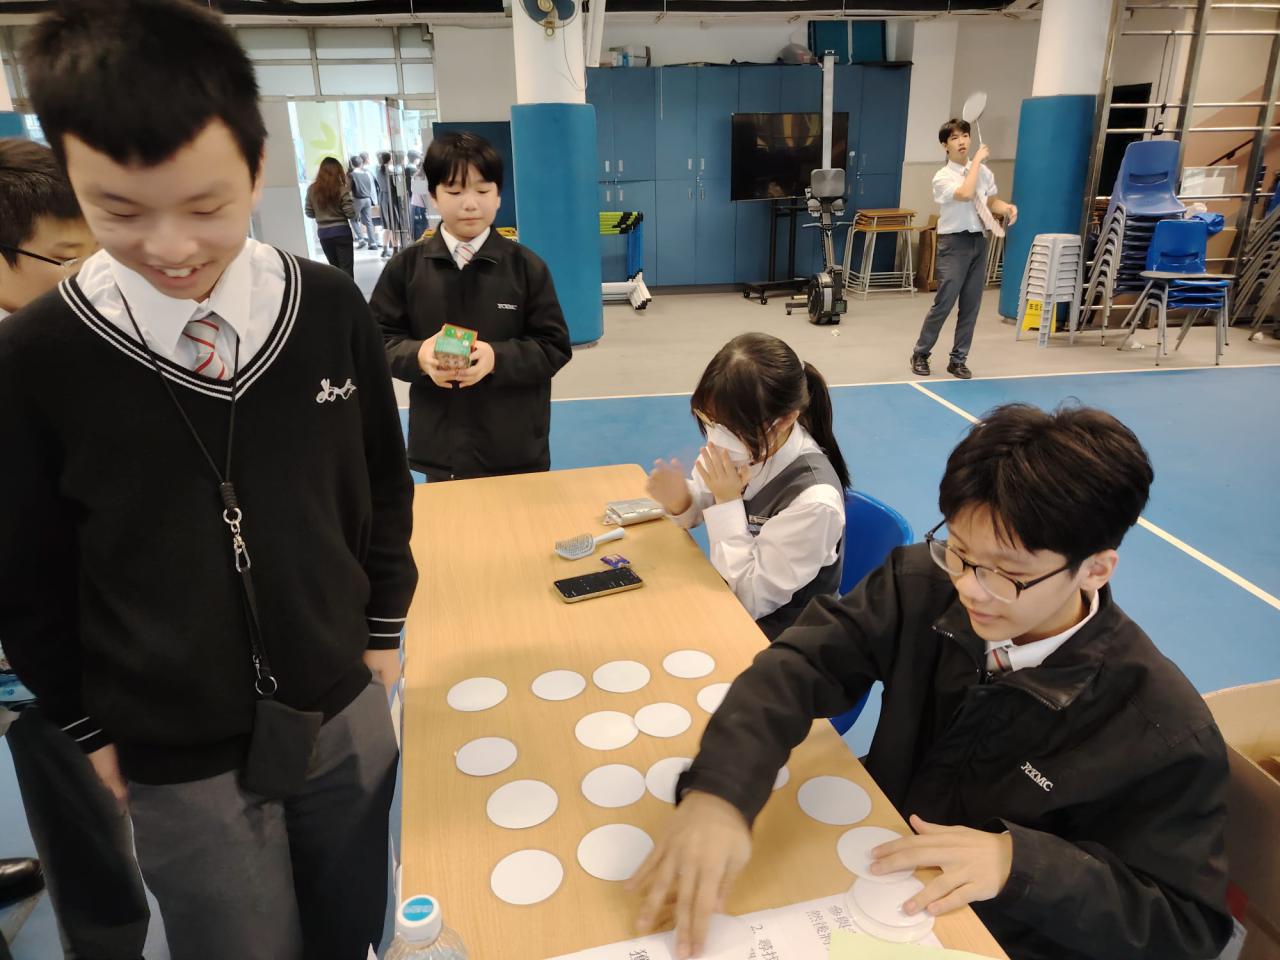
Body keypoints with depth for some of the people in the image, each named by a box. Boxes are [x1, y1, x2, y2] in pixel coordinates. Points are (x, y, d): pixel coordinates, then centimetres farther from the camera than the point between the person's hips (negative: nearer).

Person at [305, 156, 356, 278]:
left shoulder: (312, 189, 1)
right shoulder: (341, 189, -10)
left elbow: (309, 213, 7)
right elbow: (351, 214, -12)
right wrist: (351, 199, 6)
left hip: (323, 234, 4)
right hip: (341, 232, -4)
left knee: (335, 268, 18)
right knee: (346, 269, -1)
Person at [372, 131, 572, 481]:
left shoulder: (526, 265, -2)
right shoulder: (406, 266, 1)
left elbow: (554, 347, -3)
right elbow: (378, 340, 4)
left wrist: (497, 358, -21)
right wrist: (418, 355, -18)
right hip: (440, 449, 1)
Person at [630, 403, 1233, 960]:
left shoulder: (1165, 732, -22)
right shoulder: (921, 585, -15)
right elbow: (802, 663, -21)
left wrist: (1021, 862, -31)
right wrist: (720, 792, -39)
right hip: (869, 867, 2)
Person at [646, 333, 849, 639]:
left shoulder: (814, 500, -31)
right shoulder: (742, 446, -15)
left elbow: (750, 602, -23)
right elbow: (703, 510, 5)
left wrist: (727, 502, -28)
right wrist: (680, 501, -18)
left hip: (777, 636, -5)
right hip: (725, 594, 6)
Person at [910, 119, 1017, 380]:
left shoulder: (984, 171, 10)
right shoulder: (942, 177, -9)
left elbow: (991, 201, 21)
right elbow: (965, 194, -26)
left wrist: (1008, 208, -1)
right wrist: (978, 160, -17)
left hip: (979, 241, 6)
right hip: (954, 243, -6)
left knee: (971, 305, 5)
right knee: (944, 303, -8)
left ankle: (958, 359, 14)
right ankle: (920, 354, 8)